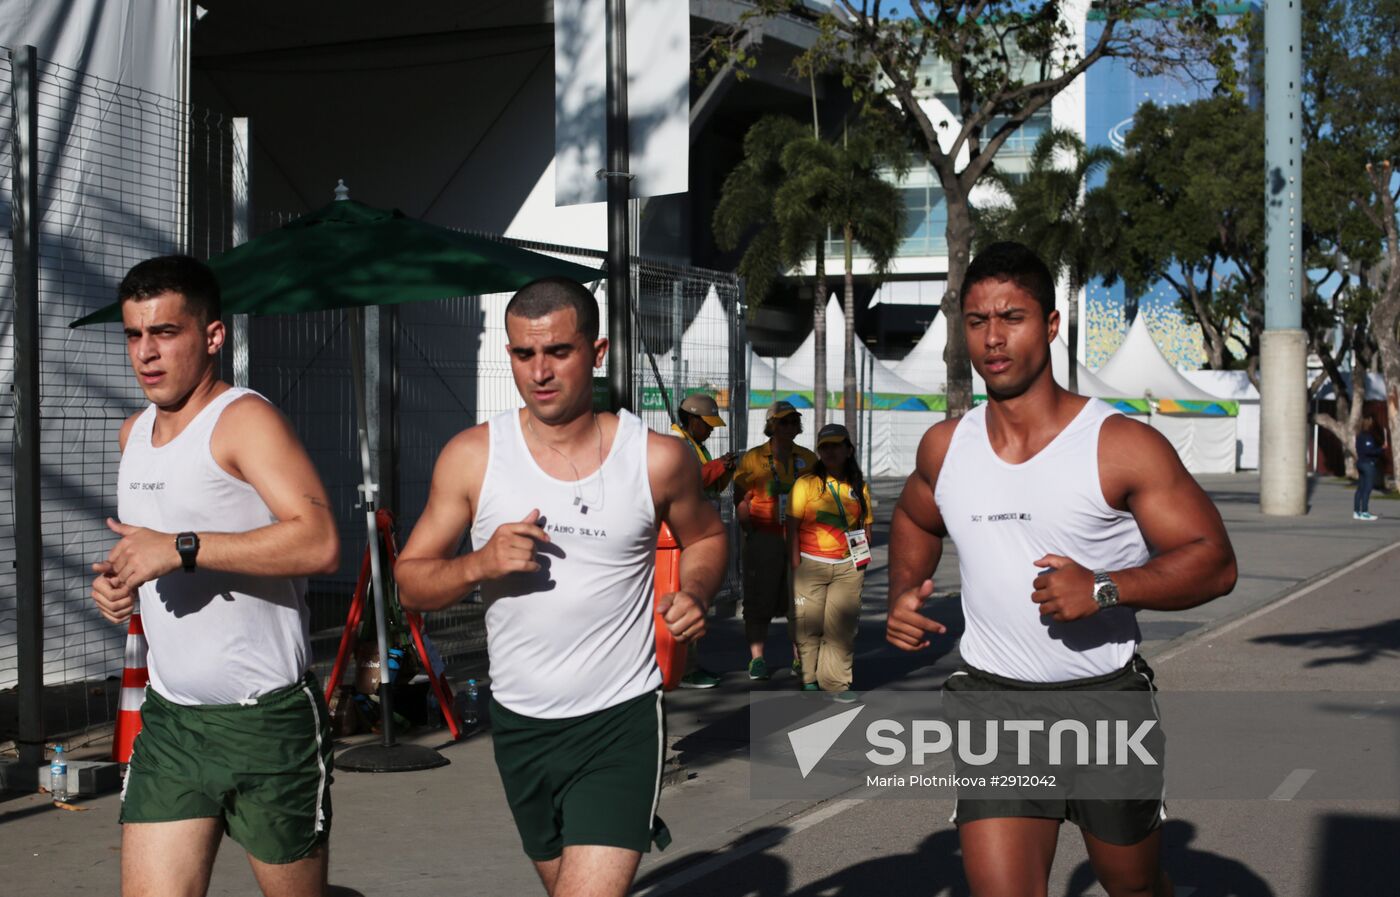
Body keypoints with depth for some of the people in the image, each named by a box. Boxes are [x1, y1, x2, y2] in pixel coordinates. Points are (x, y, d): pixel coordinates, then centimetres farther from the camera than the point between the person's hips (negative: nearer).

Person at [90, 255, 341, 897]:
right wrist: (119, 580, 7)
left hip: (268, 722, -6)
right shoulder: (134, 433, 14)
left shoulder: (243, 419, -11)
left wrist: (181, 549, -27)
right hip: (169, 721, 7)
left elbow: (320, 543, -26)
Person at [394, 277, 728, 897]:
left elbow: (705, 537, 14)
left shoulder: (657, 459, -6)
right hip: (520, 725, 3)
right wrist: (480, 564, -19)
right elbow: (411, 583, 0)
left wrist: (695, 592, -7)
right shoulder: (472, 457, -4)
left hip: (622, 723, -3)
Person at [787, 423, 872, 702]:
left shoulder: (859, 486, 9)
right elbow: (792, 525, -2)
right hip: (811, 564, -2)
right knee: (809, 623, 0)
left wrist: (861, 563, 4)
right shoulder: (806, 483, -1)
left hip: (847, 567, 2)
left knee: (842, 624, -1)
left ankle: (836, 682, 5)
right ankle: (809, 679, 12)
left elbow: (866, 526, 14)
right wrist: (795, 565, -7)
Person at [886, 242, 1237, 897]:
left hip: (1107, 696, -2)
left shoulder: (1123, 446, -11)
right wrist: (903, 593, 5)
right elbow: (914, 520, 24)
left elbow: (1214, 561, -11)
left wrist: (1105, 590, -25)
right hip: (993, 697, 2)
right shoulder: (943, 448, 2)